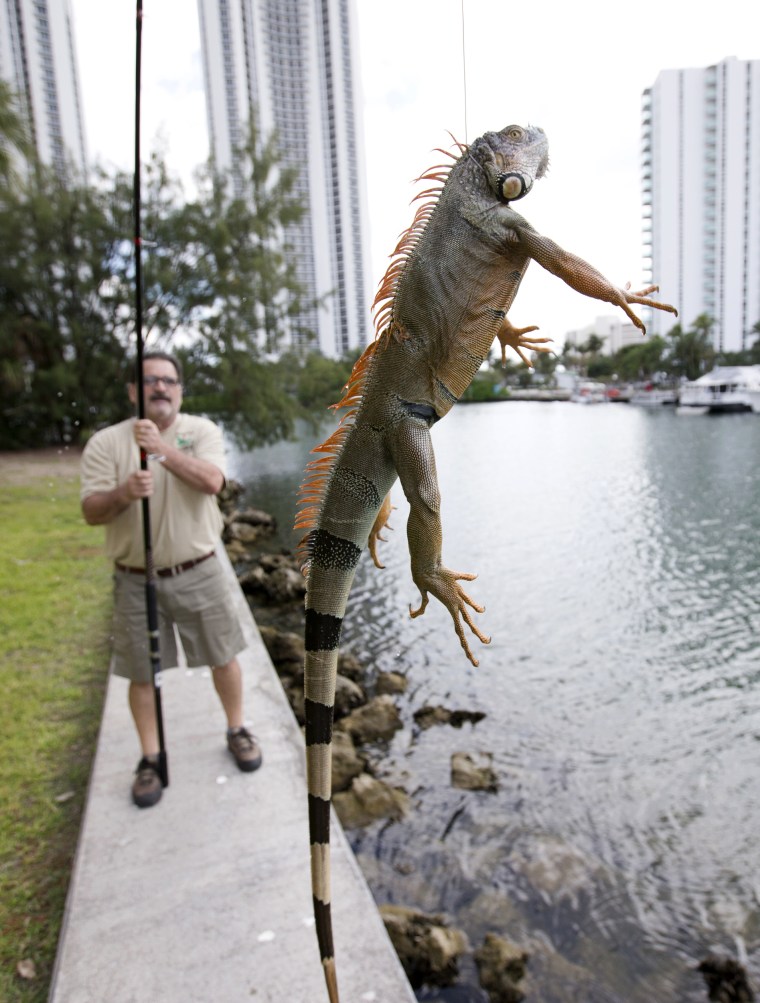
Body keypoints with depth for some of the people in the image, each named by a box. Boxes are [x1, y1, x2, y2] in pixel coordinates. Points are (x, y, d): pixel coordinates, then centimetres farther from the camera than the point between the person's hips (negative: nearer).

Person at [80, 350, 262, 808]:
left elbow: (211, 482, -21)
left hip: (198, 572, 0)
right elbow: (91, 513, -7)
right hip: (136, 579, 0)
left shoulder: (202, 430, -3)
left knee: (224, 657, 12)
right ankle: (151, 758, 30)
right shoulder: (105, 442, -3)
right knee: (142, 673, 10)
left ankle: (238, 730, 36)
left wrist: (163, 449, -30)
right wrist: (123, 493, -27)